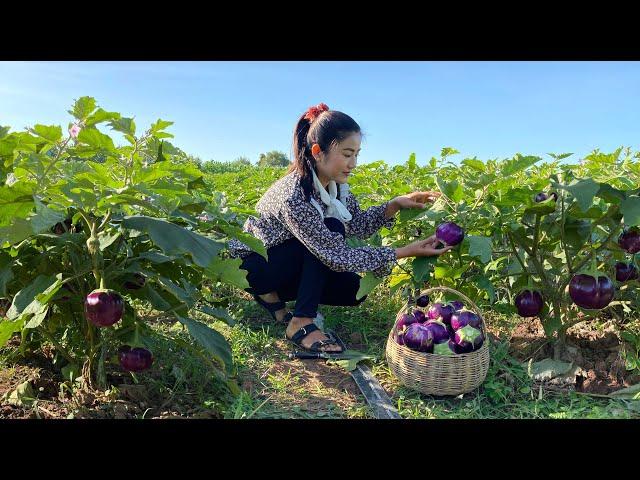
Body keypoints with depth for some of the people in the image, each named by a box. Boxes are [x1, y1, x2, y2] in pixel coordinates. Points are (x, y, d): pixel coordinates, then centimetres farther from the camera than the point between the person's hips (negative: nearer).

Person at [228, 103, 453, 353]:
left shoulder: (334, 184, -9)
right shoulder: (294, 195, -34)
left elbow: (359, 224, -1)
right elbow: (336, 256, -33)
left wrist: (397, 203, -17)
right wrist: (406, 252, -33)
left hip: (286, 266, 8)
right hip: (251, 265, -7)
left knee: (354, 289, -5)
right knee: (331, 230, -27)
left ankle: (274, 295, 9)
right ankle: (301, 323, -19)